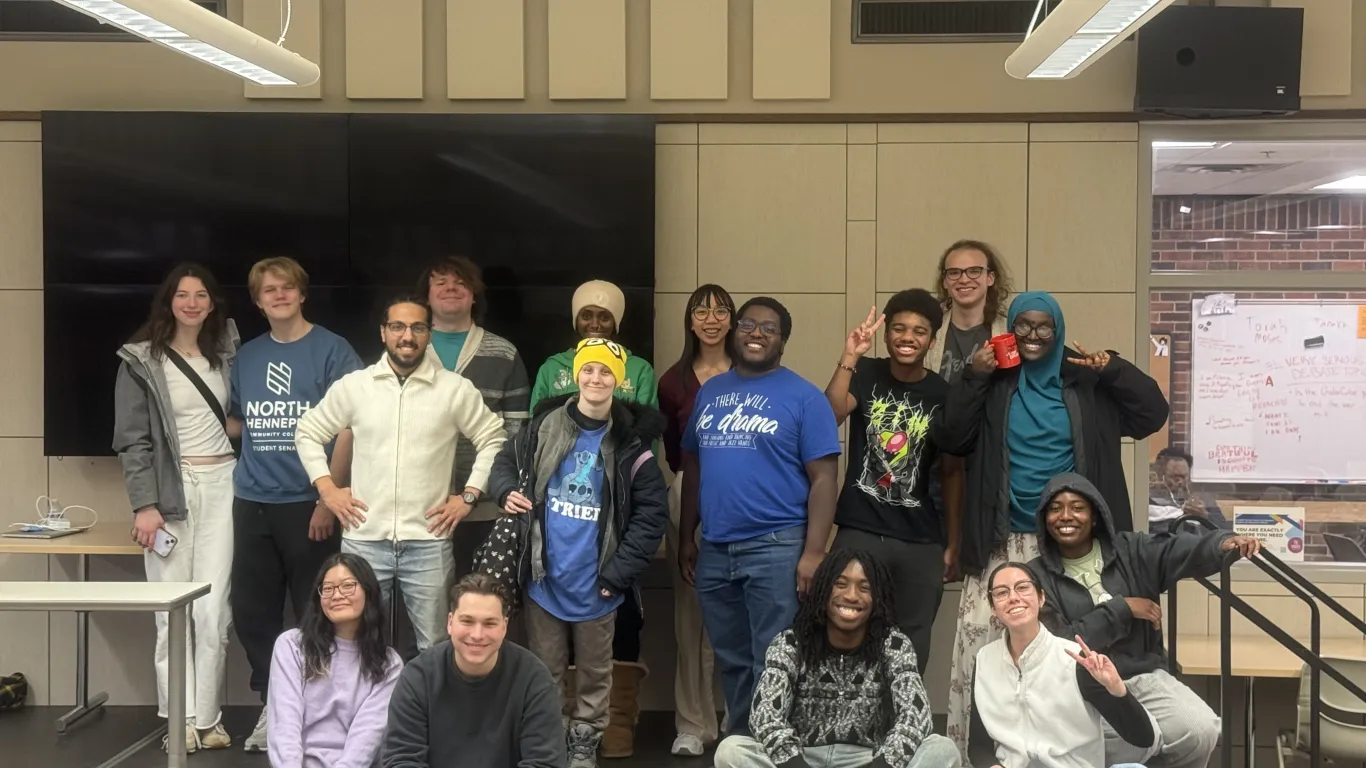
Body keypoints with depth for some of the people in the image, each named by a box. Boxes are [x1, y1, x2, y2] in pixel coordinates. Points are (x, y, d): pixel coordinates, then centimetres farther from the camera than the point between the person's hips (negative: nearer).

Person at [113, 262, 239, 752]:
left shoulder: (225, 354, 11)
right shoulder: (141, 361, -1)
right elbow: (132, 440, -5)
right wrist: (144, 505, -13)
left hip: (222, 485, 3)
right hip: (170, 489, -3)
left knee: (213, 609, 0)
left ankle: (207, 718, 6)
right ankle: (180, 719, 6)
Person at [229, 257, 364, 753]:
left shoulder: (332, 350, -3)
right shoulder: (246, 356, 12)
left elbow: (348, 428, -8)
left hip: (308, 503, -5)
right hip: (252, 503, 5)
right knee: (252, 612, 8)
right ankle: (272, 705, 23)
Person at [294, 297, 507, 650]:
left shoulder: (455, 389, -1)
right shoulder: (353, 385, 3)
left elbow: (493, 440, 7)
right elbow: (308, 432, 13)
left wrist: (469, 495, 0)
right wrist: (327, 489, 4)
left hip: (428, 541, -1)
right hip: (363, 539, 1)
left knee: (434, 646, 7)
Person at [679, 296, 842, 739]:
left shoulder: (804, 397, -4)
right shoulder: (710, 392, 12)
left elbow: (824, 479, -8)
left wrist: (813, 552, -15)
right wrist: (686, 538, 13)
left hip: (777, 548, -5)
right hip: (714, 550, 5)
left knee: (773, 665, -2)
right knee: (731, 662, 15)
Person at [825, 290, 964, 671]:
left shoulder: (943, 394, 2)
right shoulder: (865, 374, 1)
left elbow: (951, 471, 7)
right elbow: (830, 417, -18)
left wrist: (952, 542, 6)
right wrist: (849, 358, -27)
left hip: (921, 541, 1)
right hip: (859, 532, -1)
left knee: (912, 646, 6)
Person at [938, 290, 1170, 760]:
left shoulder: (1085, 382, 5)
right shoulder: (993, 380, 5)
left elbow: (1152, 415, -1)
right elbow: (951, 440, -5)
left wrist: (1114, 369, -13)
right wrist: (973, 378, -12)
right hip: (1002, 539, 0)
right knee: (975, 635, -8)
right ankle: (960, 747, 1)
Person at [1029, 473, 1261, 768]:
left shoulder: (1128, 550, 9)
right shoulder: (1037, 576, 1)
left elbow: (1179, 549, -10)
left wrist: (1223, 543, -31)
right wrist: (1121, 609, -12)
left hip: (1144, 676, 3)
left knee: (1202, 730, -21)